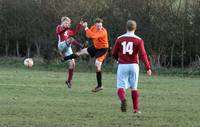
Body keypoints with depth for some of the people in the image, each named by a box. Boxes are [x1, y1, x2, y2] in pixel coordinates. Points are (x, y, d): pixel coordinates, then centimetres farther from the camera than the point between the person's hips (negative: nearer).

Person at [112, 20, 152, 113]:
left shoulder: (119, 39, 2)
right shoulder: (138, 40, -2)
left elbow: (114, 54, 8)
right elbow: (143, 54, -10)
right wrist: (148, 68, -8)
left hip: (122, 66, -1)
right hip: (133, 66, 1)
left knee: (121, 87, -4)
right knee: (134, 88, 15)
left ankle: (123, 99, -35)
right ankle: (136, 108, 16)